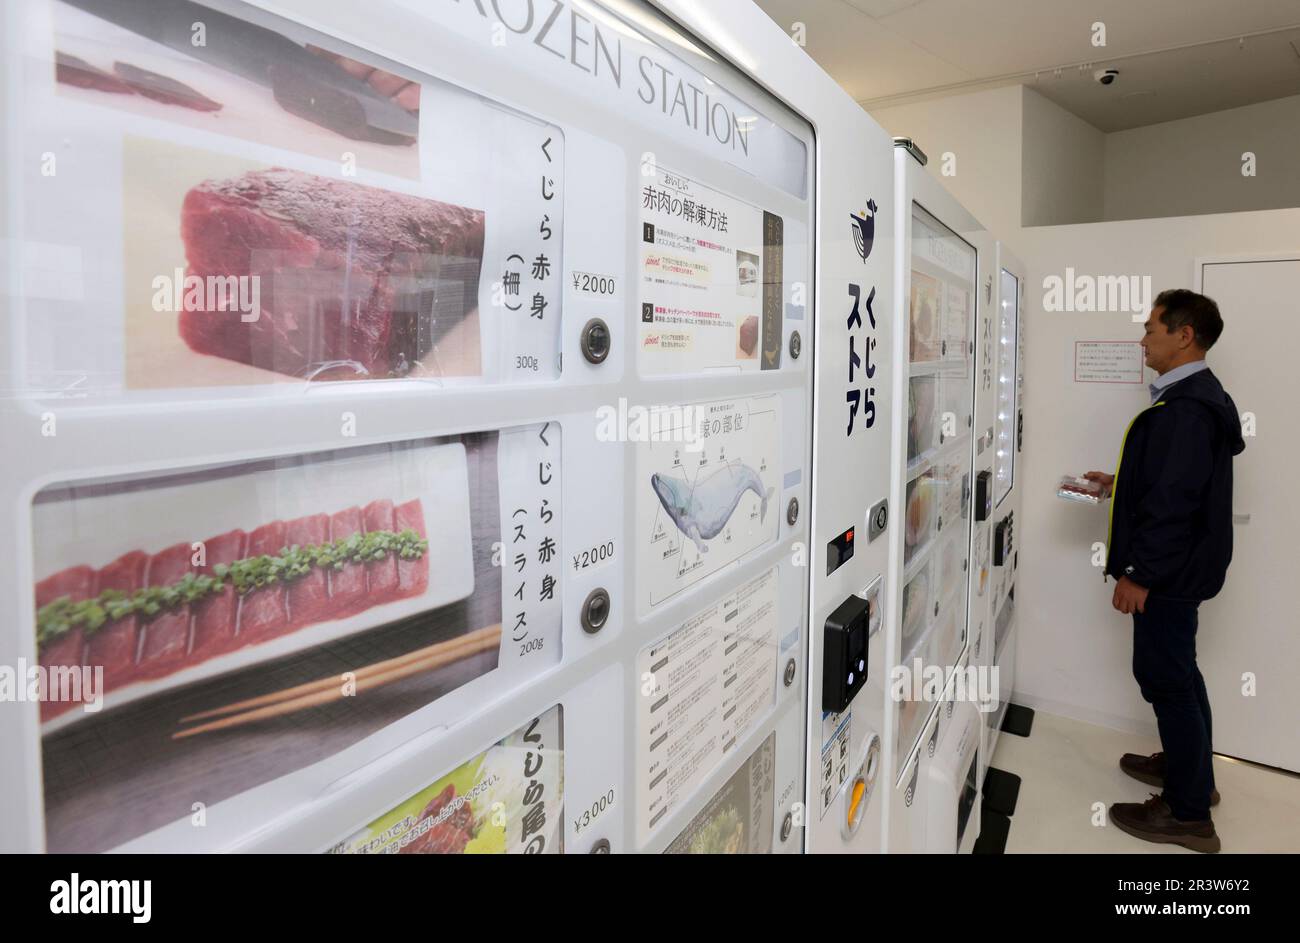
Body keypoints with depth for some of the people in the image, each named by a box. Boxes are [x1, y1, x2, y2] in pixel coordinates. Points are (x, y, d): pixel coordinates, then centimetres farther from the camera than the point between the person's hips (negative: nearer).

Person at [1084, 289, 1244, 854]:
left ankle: (1187, 813, 13)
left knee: (1165, 678, 0)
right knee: (1178, 671, 22)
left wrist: (1138, 574, -22)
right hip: (1182, 564, 11)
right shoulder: (1198, 395, 11)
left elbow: (1175, 499, -26)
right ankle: (1191, 769, 39)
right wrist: (1120, 483, 17)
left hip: (1168, 571, -11)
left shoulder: (1186, 406, -22)